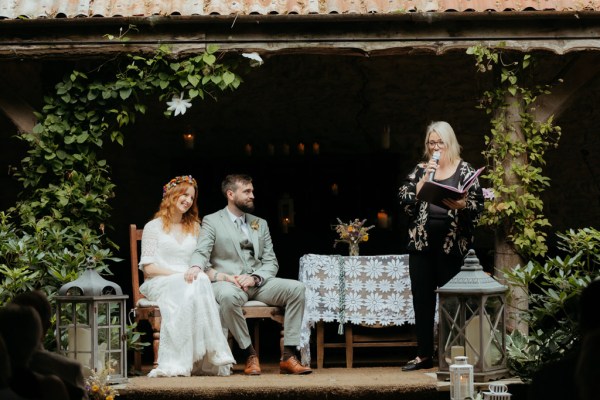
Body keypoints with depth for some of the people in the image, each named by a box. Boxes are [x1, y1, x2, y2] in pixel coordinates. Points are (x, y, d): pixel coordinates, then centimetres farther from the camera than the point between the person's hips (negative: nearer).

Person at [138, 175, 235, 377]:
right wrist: (179, 274, -15)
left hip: (192, 282, 3)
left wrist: (199, 272, -8)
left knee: (202, 282, -35)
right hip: (159, 283, -3)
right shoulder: (154, 227, 9)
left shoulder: (194, 228, 24)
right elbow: (148, 267, -1)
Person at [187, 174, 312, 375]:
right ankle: (250, 354, -25)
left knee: (296, 288, -22)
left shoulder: (260, 224, 21)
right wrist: (196, 266, -32)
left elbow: (271, 262, 14)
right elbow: (201, 252, -6)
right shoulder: (212, 221, 8)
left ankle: (288, 356, -24)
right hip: (227, 281, -4)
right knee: (228, 295, -41)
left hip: (258, 283, 4)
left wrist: (255, 278, -9)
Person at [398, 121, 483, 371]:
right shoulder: (420, 170, 12)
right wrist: (424, 179, -8)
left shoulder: (464, 170, 3)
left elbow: (478, 204, -3)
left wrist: (460, 205, -21)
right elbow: (404, 199, 1)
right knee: (422, 298, 5)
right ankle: (424, 355, 11)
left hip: (452, 244, -3)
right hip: (422, 243, 3)